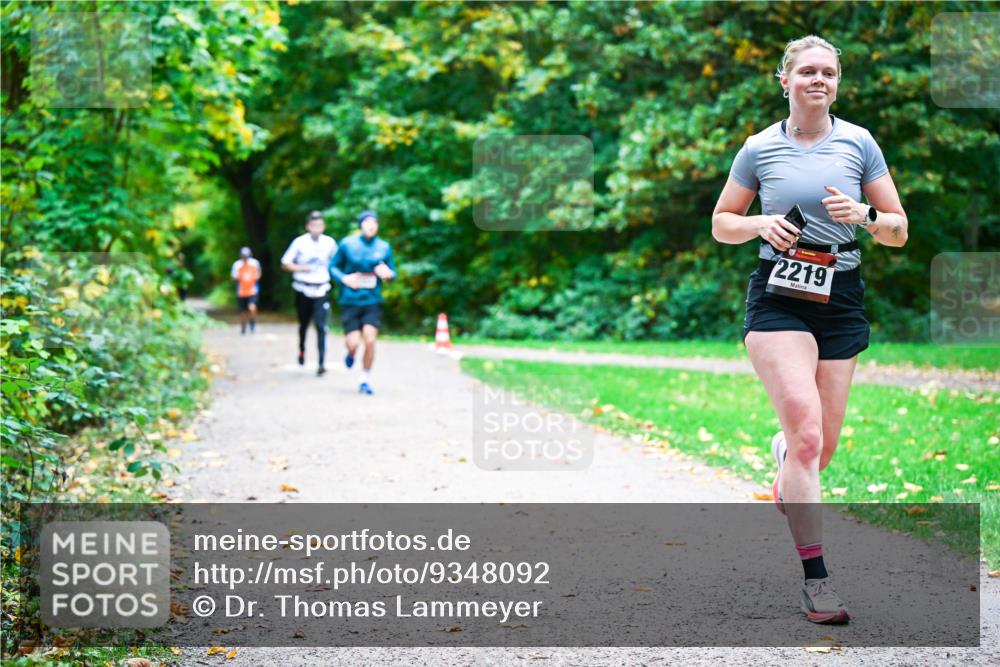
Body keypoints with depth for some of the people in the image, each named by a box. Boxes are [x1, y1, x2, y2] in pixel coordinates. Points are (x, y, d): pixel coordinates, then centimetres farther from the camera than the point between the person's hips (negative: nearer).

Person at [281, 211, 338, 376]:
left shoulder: (329, 243, -1)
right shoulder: (300, 242, -6)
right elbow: (285, 263, -2)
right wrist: (301, 268, -16)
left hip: (321, 291, 0)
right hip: (303, 290, 0)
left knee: (321, 327, -12)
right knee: (304, 324, 16)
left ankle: (321, 363, -15)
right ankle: (301, 349, 45)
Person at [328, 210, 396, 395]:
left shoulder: (384, 247, 3)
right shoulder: (347, 244, -2)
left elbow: (393, 272, 11)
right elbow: (333, 267, 7)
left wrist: (388, 274, -13)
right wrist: (344, 278, -12)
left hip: (372, 301, 1)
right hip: (350, 301, -1)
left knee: (370, 339, -13)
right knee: (353, 343, -7)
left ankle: (366, 379, 7)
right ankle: (351, 353, 33)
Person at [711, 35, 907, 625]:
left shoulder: (859, 143, 5)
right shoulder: (760, 148, 3)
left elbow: (899, 232, 8)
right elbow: (722, 224, 12)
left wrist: (865, 215, -13)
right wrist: (762, 223, -9)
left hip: (842, 299, 3)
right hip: (779, 298, -2)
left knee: (823, 445, 7)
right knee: (807, 435, -17)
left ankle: (785, 472, 47)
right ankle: (816, 579, -14)